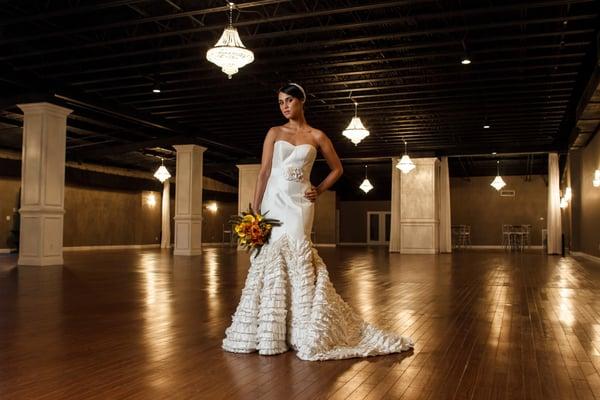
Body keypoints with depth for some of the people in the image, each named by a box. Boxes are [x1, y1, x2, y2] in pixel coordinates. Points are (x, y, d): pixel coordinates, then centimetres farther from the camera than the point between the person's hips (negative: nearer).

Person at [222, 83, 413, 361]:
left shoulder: (317, 136, 7)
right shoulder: (274, 133, 9)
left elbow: (337, 169, 18)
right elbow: (264, 172, 4)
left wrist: (319, 190, 5)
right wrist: (254, 210, -2)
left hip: (298, 203, -1)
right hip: (273, 200, 2)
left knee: (295, 256, -12)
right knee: (270, 259, -1)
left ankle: (303, 330, -1)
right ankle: (269, 330, 11)